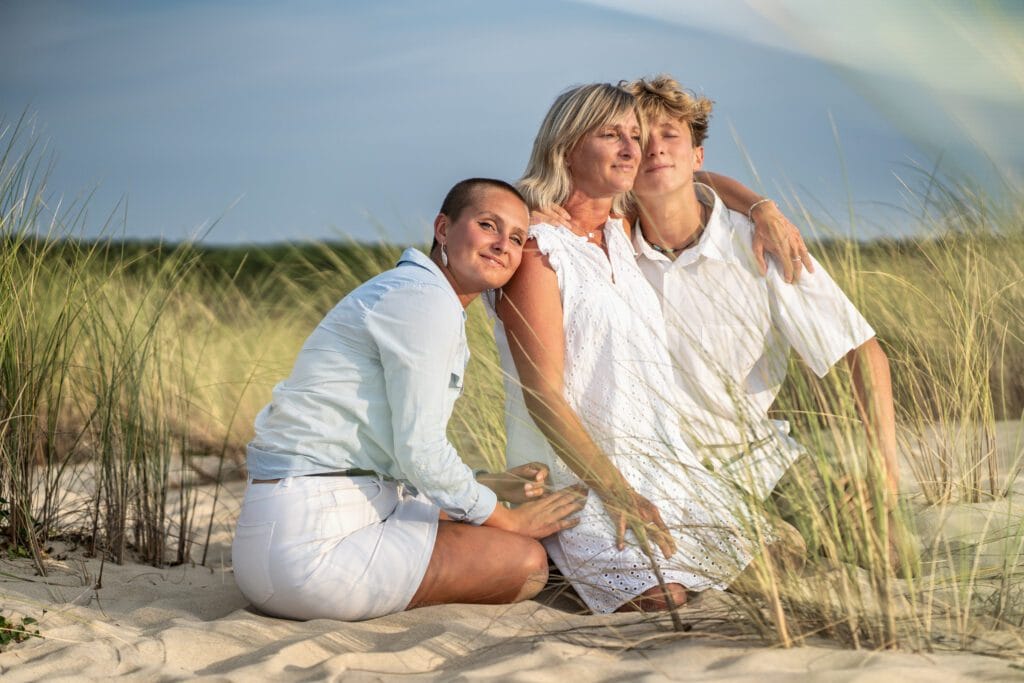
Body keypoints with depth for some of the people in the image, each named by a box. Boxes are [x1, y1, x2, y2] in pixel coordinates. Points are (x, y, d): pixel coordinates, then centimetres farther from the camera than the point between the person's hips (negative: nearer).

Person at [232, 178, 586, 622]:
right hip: (314, 539, -10)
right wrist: (510, 520, -2)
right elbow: (419, 452, -15)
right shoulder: (424, 298, -12)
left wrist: (492, 486, 18)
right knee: (527, 562, -6)